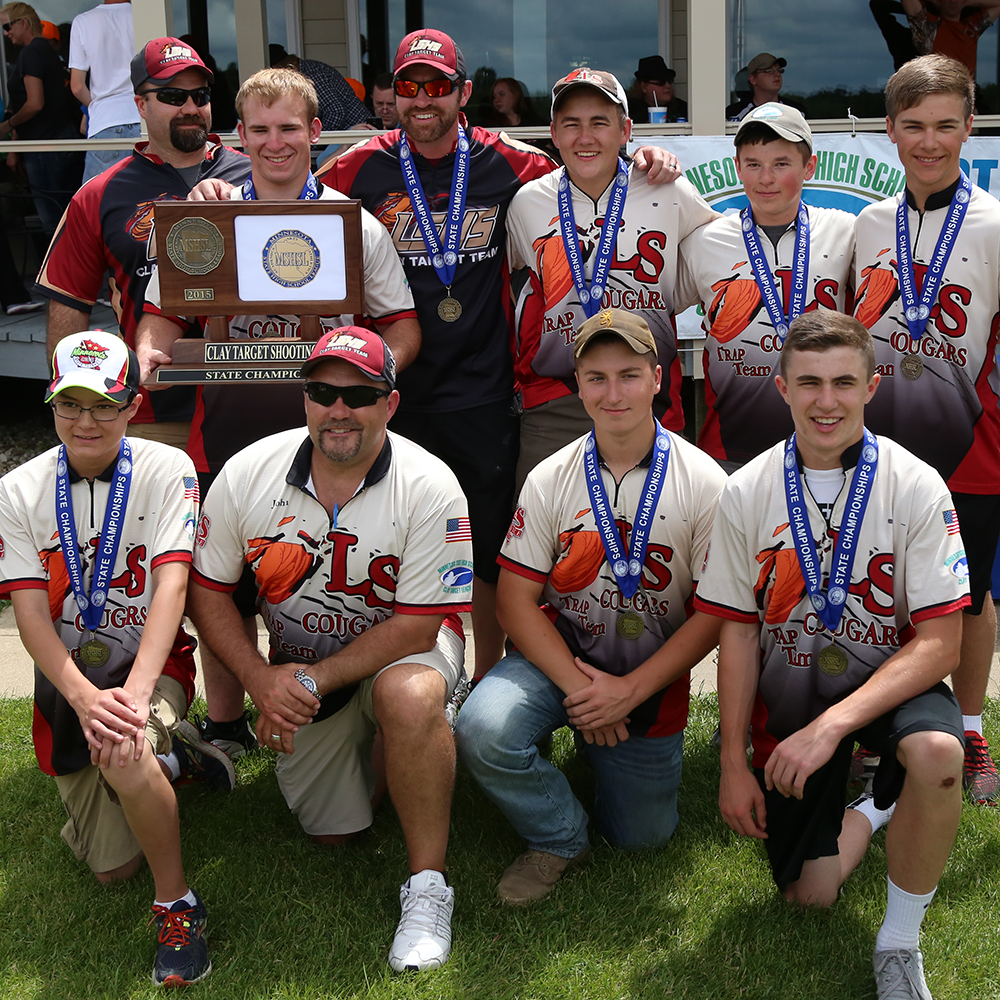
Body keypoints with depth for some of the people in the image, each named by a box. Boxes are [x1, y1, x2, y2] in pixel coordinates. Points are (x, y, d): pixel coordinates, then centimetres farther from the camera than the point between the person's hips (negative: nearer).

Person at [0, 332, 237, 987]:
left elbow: (171, 587, -20)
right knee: (112, 867, 1)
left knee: (121, 753, -37)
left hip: (153, 663, -3)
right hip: (68, 675, 3)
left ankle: (178, 904, -14)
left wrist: (135, 693, -34)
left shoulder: (166, 470, -11)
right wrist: (84, 698, -29)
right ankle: (167, 755, 30)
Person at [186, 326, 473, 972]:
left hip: (400, 650, -3)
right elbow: (208, 590, -5)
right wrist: (261, 681, -17)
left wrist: (313, 680, -26)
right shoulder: (248, 473, -14)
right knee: (331, 831, 5)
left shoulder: (429, 488, -23)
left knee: (409, 696, -39)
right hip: (298, 668, 4)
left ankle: (428, 887, -22)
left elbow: (416, 626, -22)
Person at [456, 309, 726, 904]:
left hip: (652, 676, 0)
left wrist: (630, 691, -16)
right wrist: (579, 687, -18)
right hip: (560, 657, 0)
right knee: (483, 730, -29)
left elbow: (714, 613, -10)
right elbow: (516, 601, -7)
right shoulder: (550, 480, -7)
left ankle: (604, 745, 39)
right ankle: (560, 839, 0)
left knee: (643, 837, 8)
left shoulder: (704, 484, -12)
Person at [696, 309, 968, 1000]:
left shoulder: (916, 487, -15)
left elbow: (940, 643, -17)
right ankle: (871, 812, 35)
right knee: (809, 893, -1)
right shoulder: (747, 494, -8)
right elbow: (739, 633, -2)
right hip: (791, 693, 2)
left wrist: (833, 723, -28)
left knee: (936, 751, -36)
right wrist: (734, 765, -4)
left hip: (891, 681, -2)